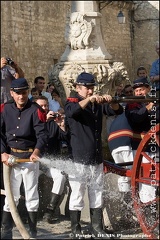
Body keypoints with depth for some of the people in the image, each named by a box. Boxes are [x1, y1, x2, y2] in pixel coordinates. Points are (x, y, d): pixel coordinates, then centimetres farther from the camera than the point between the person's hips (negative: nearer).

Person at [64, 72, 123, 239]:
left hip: (96, 158, 6)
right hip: (79, 158, -6)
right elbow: (72, 112, -25)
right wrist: (89, 99, -35)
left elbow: (118, 111, 6)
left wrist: (111, 102, -15)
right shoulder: (72, 102, -2)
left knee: (97, 194, 11)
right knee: (77, 195, -4)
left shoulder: (98, 104, 13)